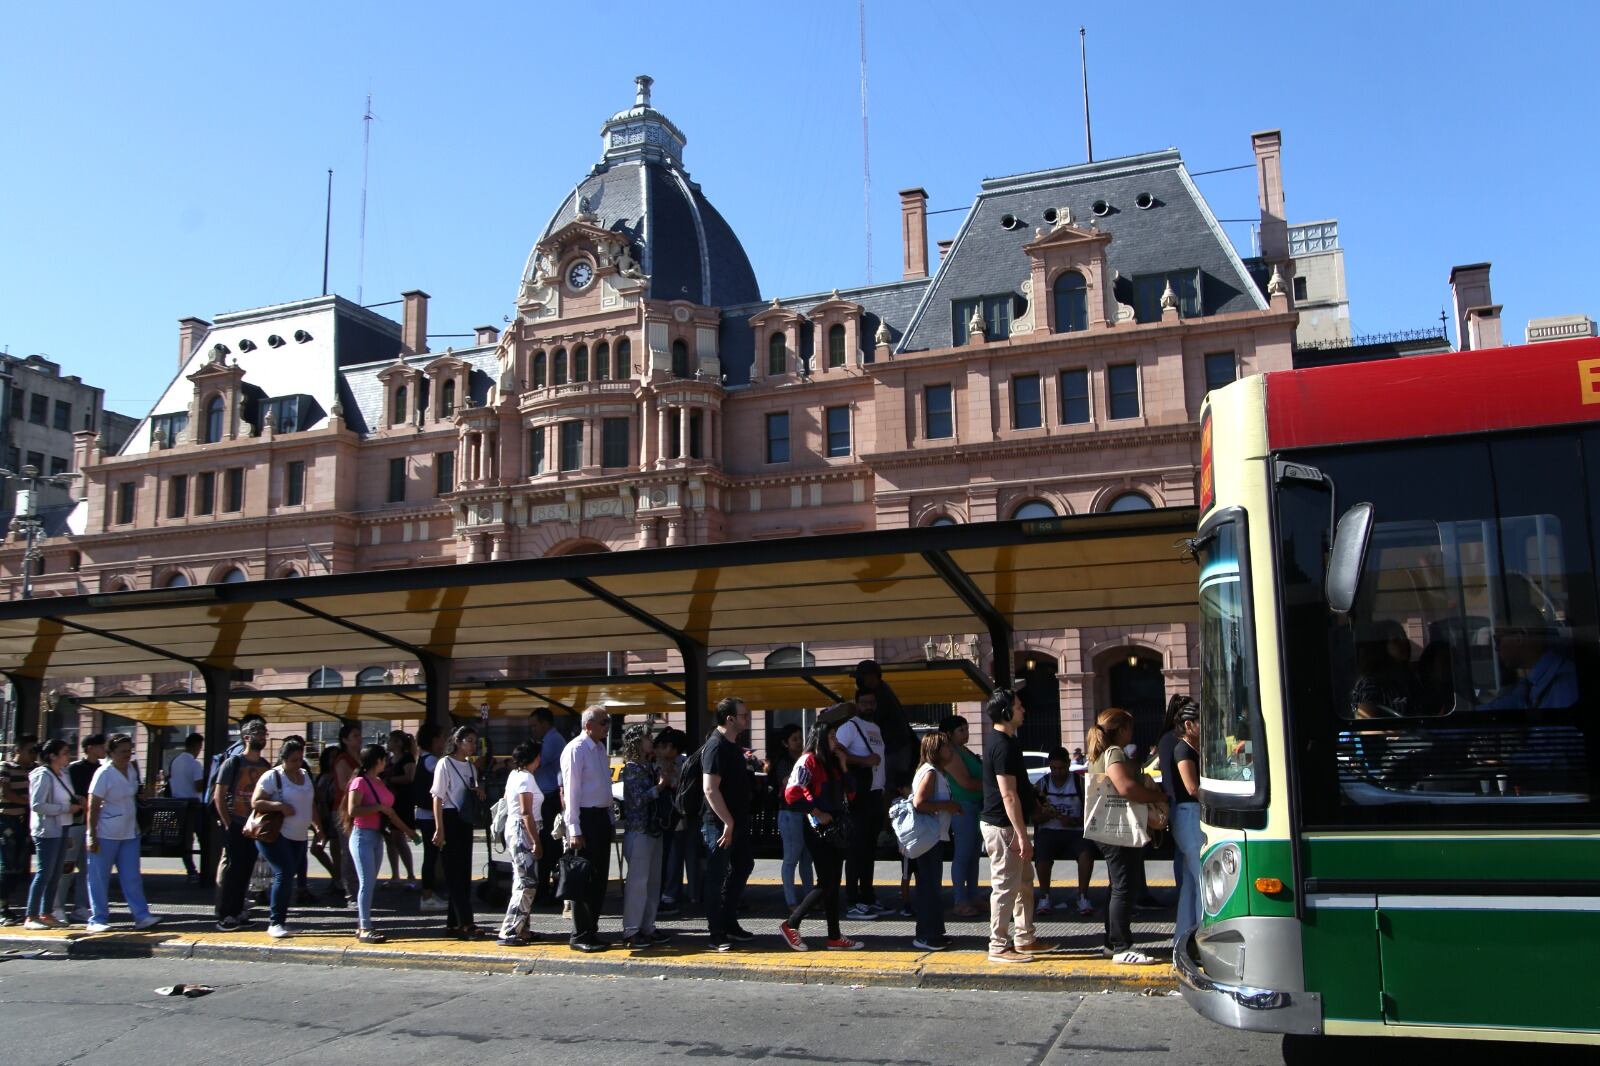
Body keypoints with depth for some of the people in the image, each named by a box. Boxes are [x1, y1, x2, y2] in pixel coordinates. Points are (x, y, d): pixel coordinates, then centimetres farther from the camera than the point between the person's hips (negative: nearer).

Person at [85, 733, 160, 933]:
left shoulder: (132, 771, 8)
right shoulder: (104, 774, -12)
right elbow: (93, 806, -13)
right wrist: (92, 836, -16)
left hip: (129, 834, 6)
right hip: (105, 834, -6)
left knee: (132, 877, 5)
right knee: (99, 878, 3)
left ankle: (141, 916, 5)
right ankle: (97, 919, 10)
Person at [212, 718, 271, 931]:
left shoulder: (266, 766, 10)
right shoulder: (233, 763, -6)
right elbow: (218, 796, -8)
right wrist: (227, 824, -11)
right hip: (235, 826, -5)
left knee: (246, 870, 9)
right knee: (231, 869, -4)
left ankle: (237, 912, 18)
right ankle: (224, 916, 1)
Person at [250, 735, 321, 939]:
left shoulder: (305, 776, 14)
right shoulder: (272, 777, -8)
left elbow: (311, 804, 22)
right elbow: (255, 802, -12)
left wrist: (317, 826, 15)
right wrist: (280, 806, -23)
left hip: (299, 837, 7)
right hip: (275, 835, -7)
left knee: (289, 876, 6)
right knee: (284, 874, -15)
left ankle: (277, 917, 16)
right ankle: (275, 922, -7)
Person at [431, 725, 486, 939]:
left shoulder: (471, 766, 13)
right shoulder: (445, 764, -8)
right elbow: (438, 797, -11)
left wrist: (478, 790, 0)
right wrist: (439, 829, -16)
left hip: (466, 821, 8)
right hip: (450, 819, -8)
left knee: (464, 872, 9)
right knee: (455, 872, -6)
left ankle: (454, 922, 17)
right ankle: (465, 923, -7)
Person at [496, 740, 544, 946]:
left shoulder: (514, 775, 13)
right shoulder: (526, 778, -15)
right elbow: (526, 813, -19)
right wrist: (536, 842, -18)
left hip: (513, 829, 10)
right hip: (523, 832, -10)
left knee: (521, 882, 14)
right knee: (528, 883, -9)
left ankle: (522, 928, 20)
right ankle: (508, 933, -9)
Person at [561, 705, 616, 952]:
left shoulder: (601, 748, 12)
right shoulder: (576, 750, -13)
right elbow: (571, 791, -16)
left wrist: (611, 820, 14)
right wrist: (574, 830, -18)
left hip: (602, 816, 8)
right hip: (585, 818, -8)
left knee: (599, 878, 13)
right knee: (585, 879, -3)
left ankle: (591, 930, 24)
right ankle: (580, 936, 7)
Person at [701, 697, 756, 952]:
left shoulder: (734, 747, 13)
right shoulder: (715, 747, -17)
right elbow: (710, 789, -25)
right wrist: (728, 822, -25)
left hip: (737, 821, 10)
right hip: (720, 824, -10)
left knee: (742, 867, 18)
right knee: (717, 878, -2)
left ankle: (730, 924, 29)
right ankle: (717, 935, 5)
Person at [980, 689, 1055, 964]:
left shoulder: (1000, 738, 10)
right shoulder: (1003, 746, -22)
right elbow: (1008, 795, -25)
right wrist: (1022, 835, -24)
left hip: (1006, 825, 11)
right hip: (1002, 826, -11)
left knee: (1024, 883, 18)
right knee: (1006, 887, -3)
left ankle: (1024, 939, 27)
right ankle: (999, 947, 5)